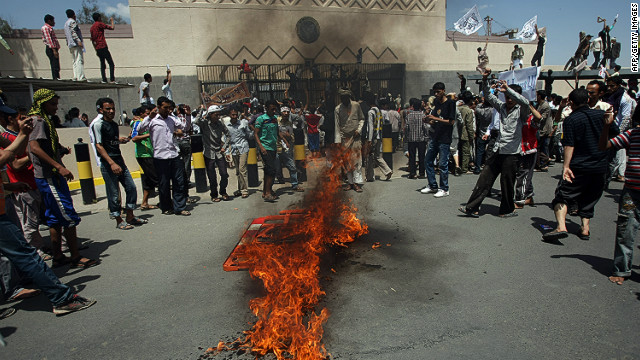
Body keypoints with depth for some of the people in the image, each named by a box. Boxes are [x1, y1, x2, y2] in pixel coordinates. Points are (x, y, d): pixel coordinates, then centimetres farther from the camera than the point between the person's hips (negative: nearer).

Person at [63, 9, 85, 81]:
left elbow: (66, 35, 24)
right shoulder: (72, 22, -5)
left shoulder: (66, 23, 23)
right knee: (79, 60, -14)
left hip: (70, 45, 9)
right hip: (76, 44, -9)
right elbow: (74, 32, -18)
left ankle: (75, 76, 6)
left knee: (75, 61, 10)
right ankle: (80, 77, -20)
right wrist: (78, 41, -25)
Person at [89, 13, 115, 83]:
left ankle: (104, 80, 2)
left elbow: (92, 41, 21)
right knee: (111, 64, -8)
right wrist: (112, 21, 14)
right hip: (103, 47, -8)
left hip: (97, 49, 8)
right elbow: (112, 28, -4)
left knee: (102, 64, 10)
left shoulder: (91, 28, 19)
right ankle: (112, 79, -17)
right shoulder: (100, 24, -4)